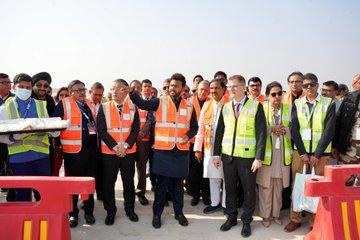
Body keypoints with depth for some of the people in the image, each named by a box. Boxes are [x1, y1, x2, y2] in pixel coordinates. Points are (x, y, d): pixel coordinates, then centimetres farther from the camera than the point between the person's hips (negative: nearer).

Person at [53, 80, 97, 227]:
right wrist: (57, 143, -3)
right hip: (73, 150, -5)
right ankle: (73, 213, 18)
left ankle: (89, 211, 25)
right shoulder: (64, 104, -4)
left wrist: (96, 143, 15)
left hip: (91, 149, 5)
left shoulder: (90, 104, 14)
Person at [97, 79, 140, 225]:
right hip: (108, 152, -1)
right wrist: (115, 147, -15)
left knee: (129, 181, 10)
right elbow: (101, 130, -7)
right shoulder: (104, 107, -2)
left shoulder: (132, 108, 2)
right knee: (108, 182, 6)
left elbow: (135, 129, -1)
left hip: (129, 152, 1)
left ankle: (130, 209, 27)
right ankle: (110, 212, 21)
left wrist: (126, 146, -13)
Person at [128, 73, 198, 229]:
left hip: (181, 151, 3)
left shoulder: (188, 106, 7)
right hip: (163, 150, -2)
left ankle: (179, 212, 29)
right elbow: (142, 104, -17)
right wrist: (131, 92, -33)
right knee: (161, 184, 6)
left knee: (178, 183, 13)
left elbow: (194, 126, 14)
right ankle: (157, 214, 21)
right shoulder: (159, 102, -2)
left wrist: (188, 136, -5)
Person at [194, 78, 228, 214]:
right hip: (209, 147, 4)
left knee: (226, 177, 6)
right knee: (213, 177, 13)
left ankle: (226, 204, 22)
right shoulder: (206, 105, 5)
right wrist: (198, 148, 4)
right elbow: (201, 128, 6)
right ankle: (215, 202, 29)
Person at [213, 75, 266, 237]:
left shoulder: (256, 106, -5)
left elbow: (261, 133, -8)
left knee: (249, 190, 7)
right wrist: (216, 153, 5)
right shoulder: (225, 107, 7)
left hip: (247, 156, -3)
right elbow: (219, 131, 10)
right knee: (229, 188, 13)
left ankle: (246, 221, 25)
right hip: (227, 155, 4)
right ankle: (231, 217, 30)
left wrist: (259, 157, -13)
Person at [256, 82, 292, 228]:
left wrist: (284, 130, -14)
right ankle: (265, 215, 18)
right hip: (266, 152, -2)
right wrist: (272, 128, -16)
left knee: (279, 186, 11)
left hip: (283, 153, 2)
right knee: (266, 186, 4)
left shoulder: (289, 109, 6)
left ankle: (276, 213, 27)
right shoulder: (261, 109, -1)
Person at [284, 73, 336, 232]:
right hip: (299, 152, 2)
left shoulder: (328, 103, -1)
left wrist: (317, 155, -11)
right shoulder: (297, 104, 5)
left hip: (321, 153, -1)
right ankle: (295, 219, 17)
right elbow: (294, 129, 0)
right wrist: (303, 153, -8)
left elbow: (329, 131, -7)